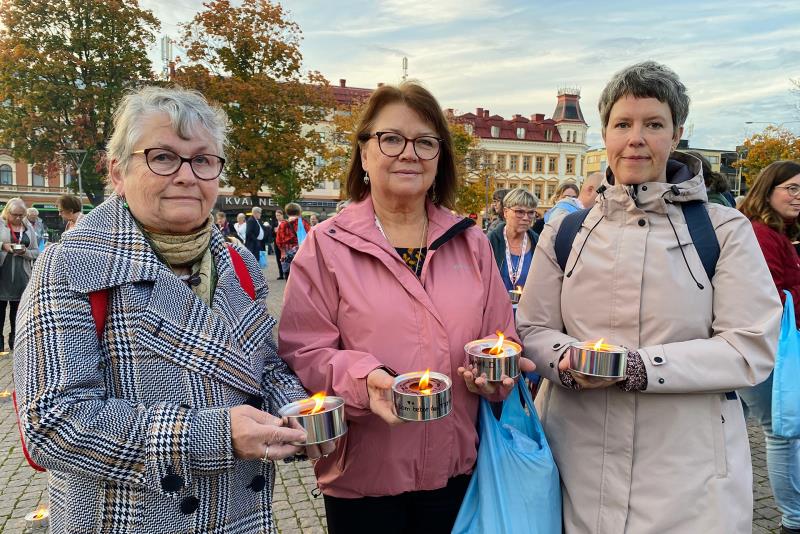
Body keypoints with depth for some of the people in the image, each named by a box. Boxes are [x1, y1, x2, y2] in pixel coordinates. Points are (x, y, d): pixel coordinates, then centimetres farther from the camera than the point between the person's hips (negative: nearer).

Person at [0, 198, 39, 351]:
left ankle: (14, 337, 19)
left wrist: (26, 252, -11)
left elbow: (36, 252, 8)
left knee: (17, 306, 9)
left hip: (21, 274, 2)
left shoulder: (29, 228, 7)